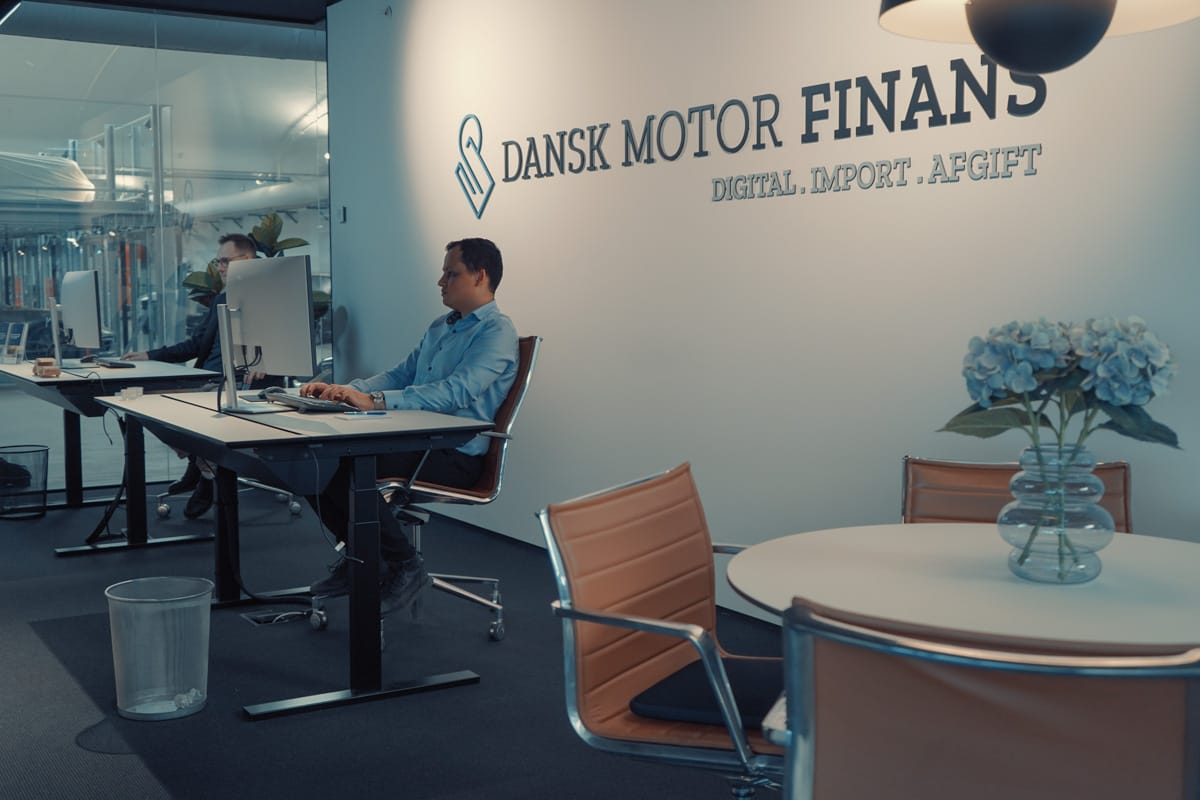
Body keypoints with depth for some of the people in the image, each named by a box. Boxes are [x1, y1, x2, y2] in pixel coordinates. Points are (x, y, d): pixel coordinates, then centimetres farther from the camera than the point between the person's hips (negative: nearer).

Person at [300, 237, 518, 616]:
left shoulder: (496, 332, -11)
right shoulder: (441, 326, 20)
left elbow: (454, 392, -25)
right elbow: (399, 375, 18)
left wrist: (375, 400, -33)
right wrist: (343, 390, 0)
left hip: (454, 455, -9)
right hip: (413, 439, 9)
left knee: (344, 464, -27)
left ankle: (404, 566, -10)